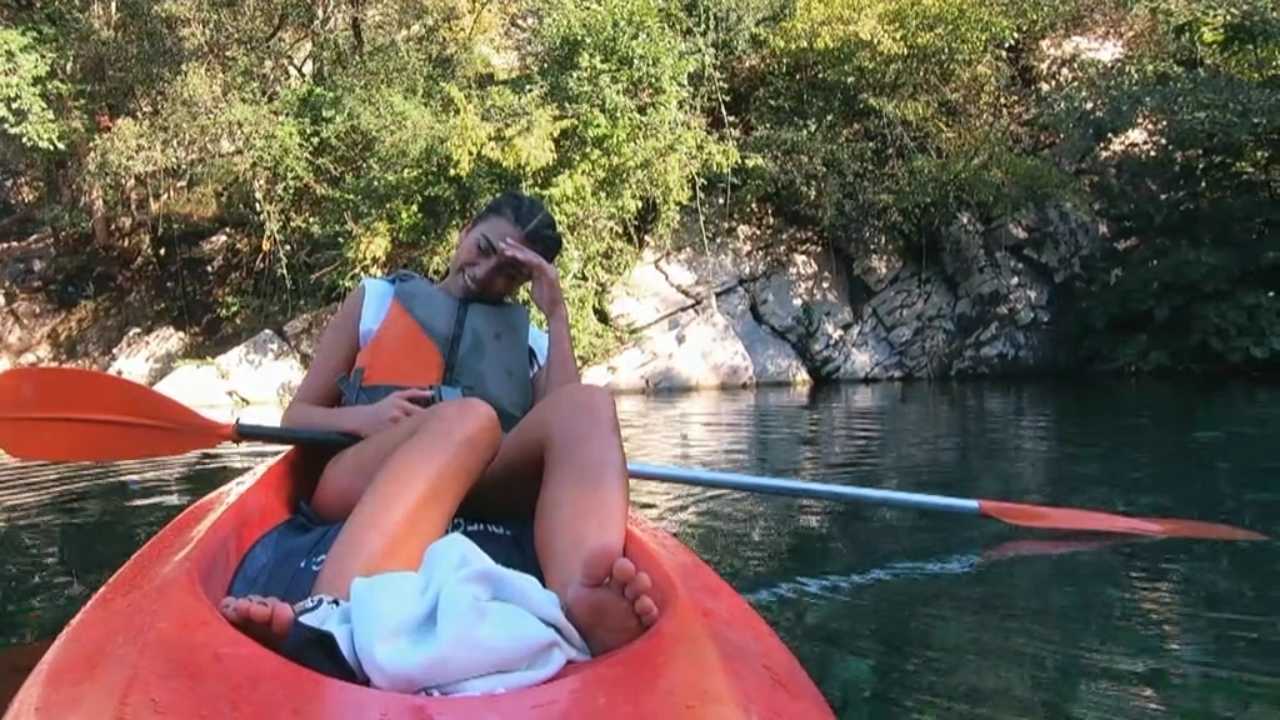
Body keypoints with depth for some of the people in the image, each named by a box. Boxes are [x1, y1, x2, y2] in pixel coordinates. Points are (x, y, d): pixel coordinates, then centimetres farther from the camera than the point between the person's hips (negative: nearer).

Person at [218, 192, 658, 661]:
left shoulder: (529, 339, 27)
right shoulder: (378, 299, 24)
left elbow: (565, 432, 7)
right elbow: (296, 416, 17)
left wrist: (557, 315, 9)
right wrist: (362, 418, -6)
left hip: (485, 498, 2)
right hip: (359, 487, -2)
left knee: (588, 405, -26)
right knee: (467, 419, -35)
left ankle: (582, 606, -57)